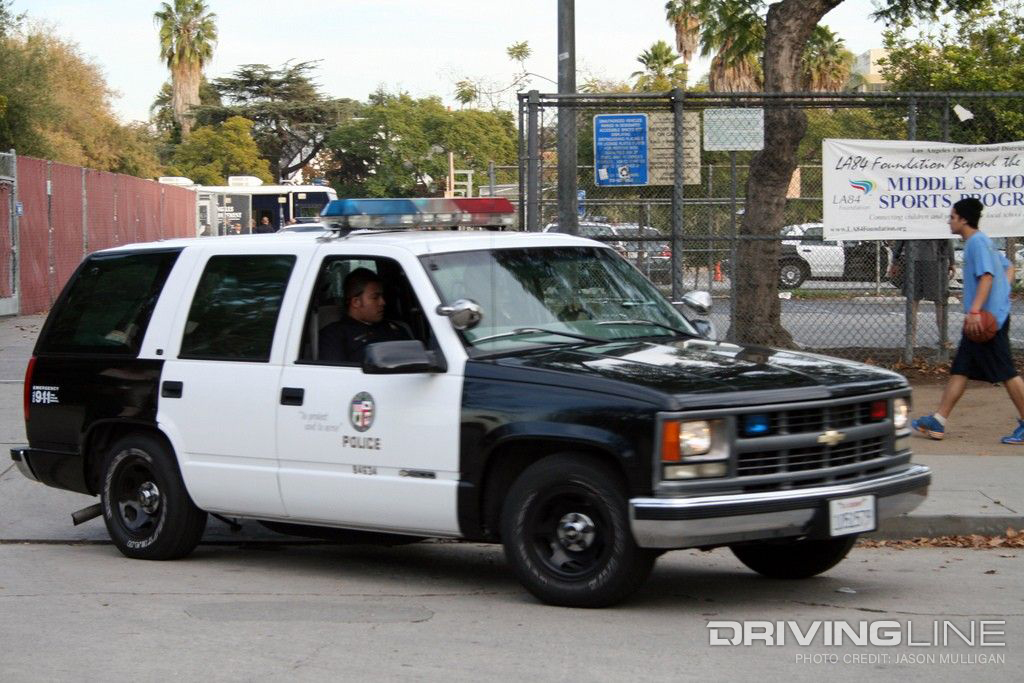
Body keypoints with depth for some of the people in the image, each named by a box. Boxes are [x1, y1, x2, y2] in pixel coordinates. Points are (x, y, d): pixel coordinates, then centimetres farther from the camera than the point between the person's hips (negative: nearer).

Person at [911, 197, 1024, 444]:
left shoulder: (976, 242, -13)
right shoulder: (981, 242, 18)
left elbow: (986, 276, -24)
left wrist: (975, 310, -29)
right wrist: (1003, 292, 14)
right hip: (983, 319, 11)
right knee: (960, 370, 9)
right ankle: (938, 421, 10)